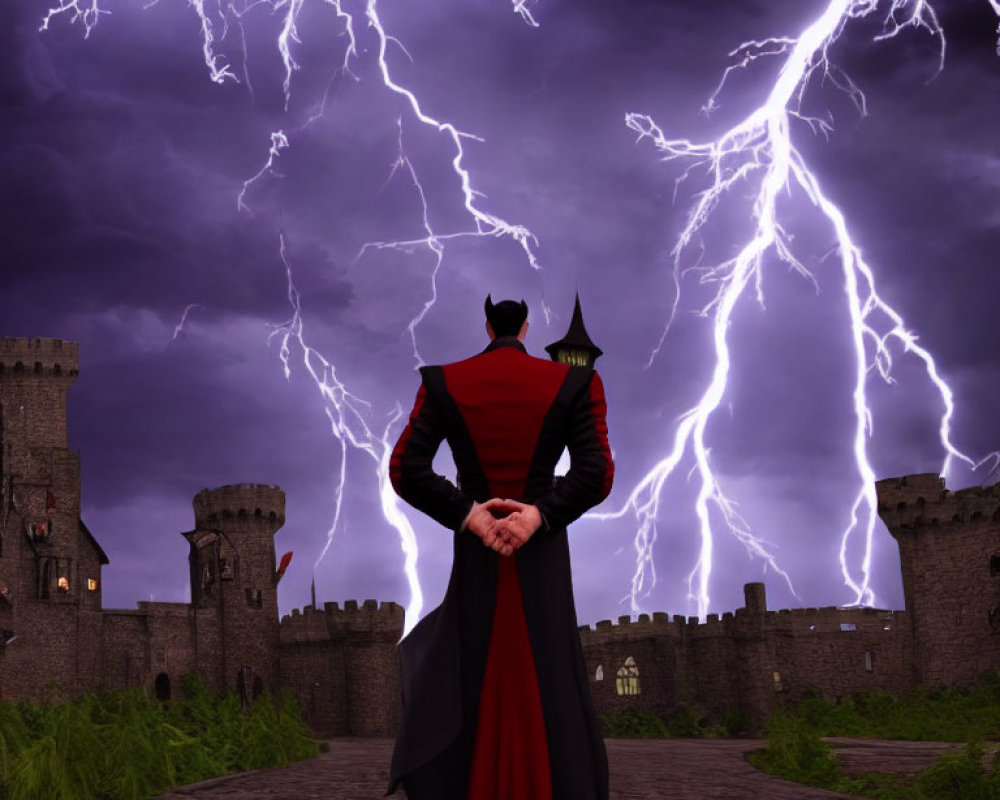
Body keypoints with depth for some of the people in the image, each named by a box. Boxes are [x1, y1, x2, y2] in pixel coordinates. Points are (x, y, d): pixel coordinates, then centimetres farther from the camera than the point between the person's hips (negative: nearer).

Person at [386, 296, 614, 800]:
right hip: (543, 556, -1)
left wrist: (466, 514, -9)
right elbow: (596, 474, -12)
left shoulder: (443, 382, 0)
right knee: (547, 688, 3)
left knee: (471, 689, 9)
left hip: (475, 555, 1)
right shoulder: (572, 382, -2)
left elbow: (404, 471, -8)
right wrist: (539, 514, -15)